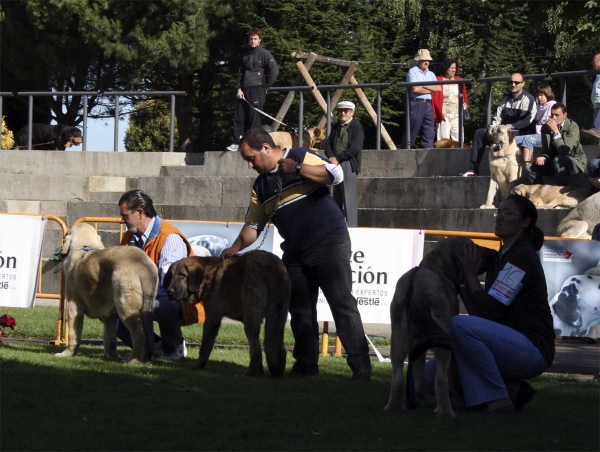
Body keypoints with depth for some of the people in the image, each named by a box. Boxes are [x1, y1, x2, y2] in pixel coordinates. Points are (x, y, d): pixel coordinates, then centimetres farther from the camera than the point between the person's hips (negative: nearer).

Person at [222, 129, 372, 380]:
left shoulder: (302, 157, -3)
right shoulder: (261, 185, 15)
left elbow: (336, 174, -16)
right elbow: (253, 225, 18)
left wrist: (297, 168, -19)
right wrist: (234, 249, 4)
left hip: (329, 243, -7)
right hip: (295, 253, 7)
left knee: (342, 303, -12)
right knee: (300, 312, 8)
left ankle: (361, 368, -14)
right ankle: (306, 366, 19)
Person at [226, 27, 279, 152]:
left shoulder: (264, 54, -3)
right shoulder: (246, 55, 19)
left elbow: (274, 71, -10)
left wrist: (266, 87, -5)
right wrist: (239, 89, 7)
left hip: (257, 90, -7)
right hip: (244, 91, 7)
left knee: (253, 117, -6)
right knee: (238, 116, 2)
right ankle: (237, 142, 6)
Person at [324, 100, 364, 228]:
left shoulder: (356, 127, -4)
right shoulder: (336, 126, 16)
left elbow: (355, 148, -13)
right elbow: (328, 143, 12)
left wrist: (338, 158, -12)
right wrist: (331, 157, -7)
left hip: (348, 165, -7)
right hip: (336, 164, 7)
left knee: (349, 197, -9)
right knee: (337, 197, 11)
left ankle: (351, 225, -8)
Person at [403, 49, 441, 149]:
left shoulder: (430, 74, 18)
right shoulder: (413, 71, -1)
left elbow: (438, 88, 6)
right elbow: (415, 89, -13)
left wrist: (424, 86, -6)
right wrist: (431, 89, 1)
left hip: (428, 104, 6)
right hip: (416, 103, -6)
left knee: (429, 132, 2)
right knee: (412, 132, -5)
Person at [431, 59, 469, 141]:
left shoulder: (459, 80, 14)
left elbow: (464, 97, 21)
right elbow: (435, 98, -3)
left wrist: (465, 105, 4)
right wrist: (440, 112, -11)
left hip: (457, 115, 4)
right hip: (444, 115, -4)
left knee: (458, 139, -1)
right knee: (444, 139, -6)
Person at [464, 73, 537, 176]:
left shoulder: (528, 100, -6)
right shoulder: (506, 100, 17)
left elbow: (527, 121, -16)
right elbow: (497, 117, 14)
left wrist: (509, 127, -17)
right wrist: (492, 127, -7)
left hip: (522, 133, -8)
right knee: (480, 133, -1)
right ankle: (474, 169, -9)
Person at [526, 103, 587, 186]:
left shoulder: (573, 127, -19)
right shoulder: (546, 127, -4)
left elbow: (565, 151, -29)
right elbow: (547, 151, -2)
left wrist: (556, 131, -32)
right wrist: (543, 157, -26)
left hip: (575, 160, -5)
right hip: (554, 161, 5)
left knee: (558, 160, -37)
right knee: (530, 167, -13)